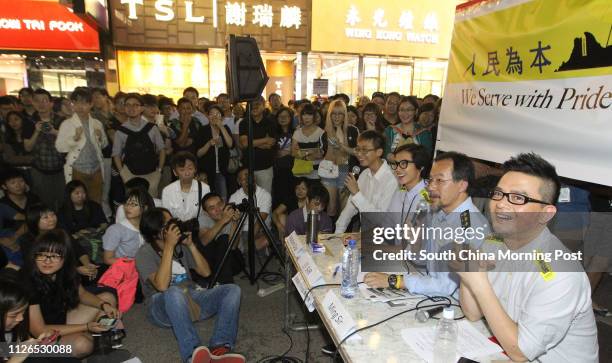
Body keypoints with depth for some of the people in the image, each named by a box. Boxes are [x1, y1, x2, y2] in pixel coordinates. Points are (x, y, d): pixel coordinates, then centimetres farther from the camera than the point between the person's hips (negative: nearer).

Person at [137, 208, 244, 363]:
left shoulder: (180, 246, 7)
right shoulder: (145, 253, -10)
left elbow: (205, 272, 5)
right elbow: (162, 286, -26)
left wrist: (190, 244, -6)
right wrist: (169, 246, -25)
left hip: (189, 298, 6)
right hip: (161, 307, -6)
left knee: (232, 290, -15)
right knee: (175, 292, -40)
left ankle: (220, 347, -34)